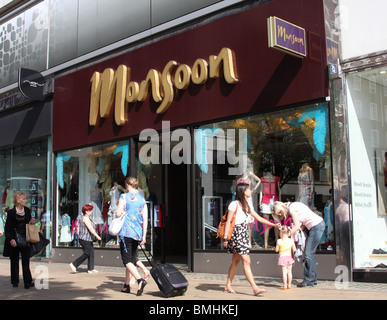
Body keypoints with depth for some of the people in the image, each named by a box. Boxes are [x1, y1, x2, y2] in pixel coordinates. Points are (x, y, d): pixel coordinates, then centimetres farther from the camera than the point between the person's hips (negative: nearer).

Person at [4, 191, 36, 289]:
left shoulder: (27, 211, 6)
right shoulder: (11, 212, -5)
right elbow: (7, 228, -5)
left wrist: (31, 223, -4)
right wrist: (11, 239, -17)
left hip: (25, 240, 2)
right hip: (14, 241, -2)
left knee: (26, 261, -5)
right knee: (14, 261, 9)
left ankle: (28, 282, -7)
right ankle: (15, 281, 21)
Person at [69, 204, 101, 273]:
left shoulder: (87, 218, 17)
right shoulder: (85, 218, -15)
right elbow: (90, 228, -22)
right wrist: (97, 236, -24)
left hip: (88, 240, 10)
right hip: (85, 239, -10)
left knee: (91, 253, 7)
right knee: (87, 253, -8)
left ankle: (91, 269, 8)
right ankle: (74, 264, -2)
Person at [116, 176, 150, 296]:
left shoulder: (124, 197, -5)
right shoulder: (142, 199, 9)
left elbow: (118, 214, -11)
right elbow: (145, 219, 5)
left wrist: (124, 212, 12)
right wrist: (144, 236, 5)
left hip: (127, 231, -5)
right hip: (138, 233, 5)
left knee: (127, 260, -4)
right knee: (132, 256, 18)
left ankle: (140, 280, -24)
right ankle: (127, 285, 14)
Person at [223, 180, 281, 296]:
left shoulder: (247, 204, 14)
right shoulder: (234, 204, -11)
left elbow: (258, 217, 19)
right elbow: (228, 221, -14)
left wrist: (273, 225, 16)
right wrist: (225, 238, -18)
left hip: (243, 234, 9)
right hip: (236, 233, -9)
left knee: (235, 261, 12)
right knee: (246, 261, -12)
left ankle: (228, 286, 19)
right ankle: (255, 288, -13)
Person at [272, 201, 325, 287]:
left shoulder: (291, 208, -11)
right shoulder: (294, 206, 16)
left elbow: (297, 225, -13)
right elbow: (303, 224, 14)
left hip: (317, 226, -10)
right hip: (318, 225, 10)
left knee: (309, 253, -8)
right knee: (310, 253, 12)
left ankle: (308, 280, -4)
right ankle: (313, 279, 17)